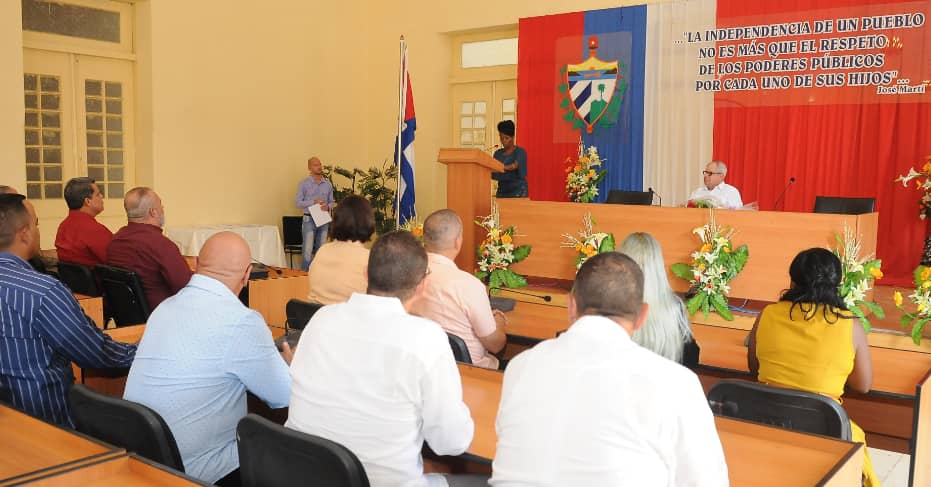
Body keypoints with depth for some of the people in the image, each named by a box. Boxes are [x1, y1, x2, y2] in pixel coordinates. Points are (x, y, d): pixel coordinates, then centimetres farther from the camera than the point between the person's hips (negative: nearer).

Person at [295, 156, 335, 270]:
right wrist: (313, 202, -17)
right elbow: (297, 202, -5)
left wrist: (328, 206, -10)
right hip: (309, 219, -4)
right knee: (308, 250, -8)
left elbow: (331, 201, 13)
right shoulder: (304, 184, -1)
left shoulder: (328, 184, 8)